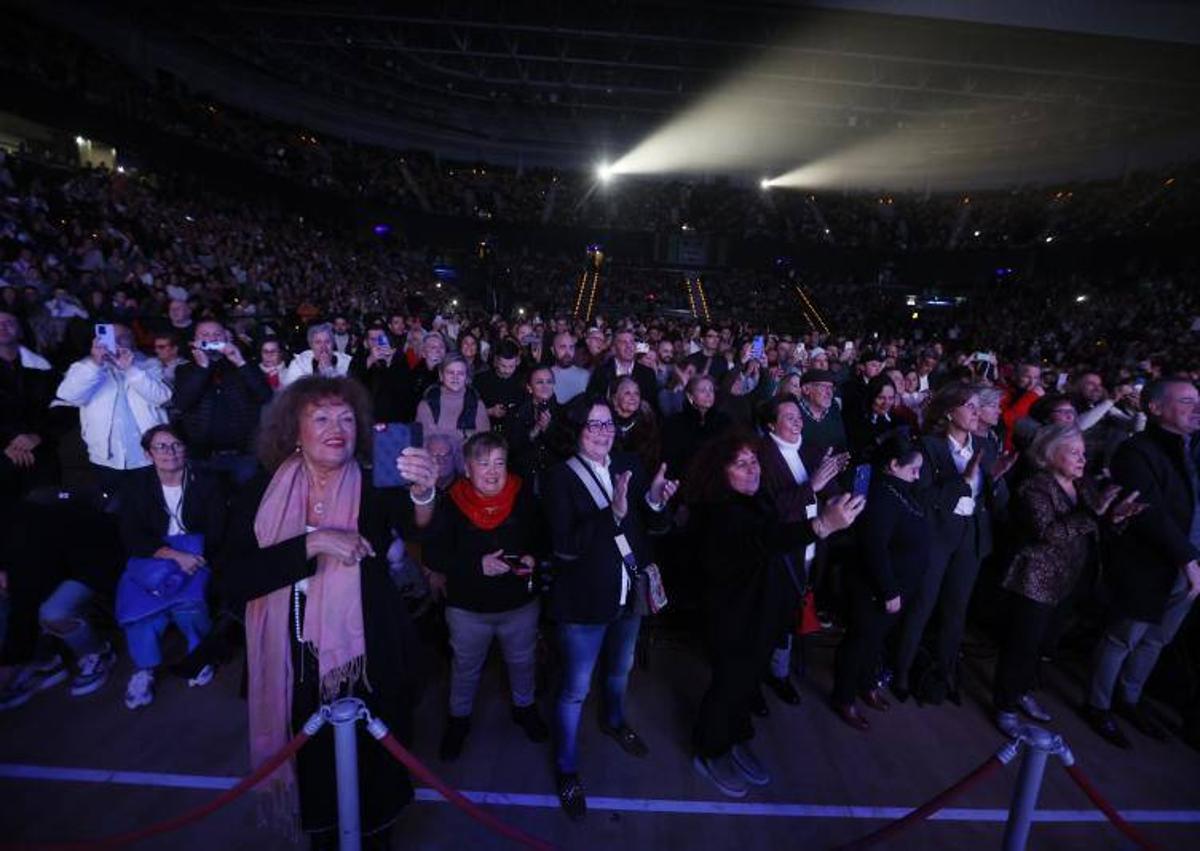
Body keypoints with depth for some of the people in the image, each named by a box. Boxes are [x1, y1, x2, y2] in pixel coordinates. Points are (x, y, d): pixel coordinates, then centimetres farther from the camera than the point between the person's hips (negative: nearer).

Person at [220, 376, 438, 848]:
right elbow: (234, 578, -15)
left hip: (369, 660, -1)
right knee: (313, 763, 22)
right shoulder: (261, 495, -7)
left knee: (373, 763, 18)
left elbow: (416, 521, -31)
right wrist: (312, 544, -27)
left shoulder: (374, 489, -11)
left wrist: (423, 493, -53)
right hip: (295, 664, 1)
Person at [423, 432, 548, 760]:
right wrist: (477, 565, -27)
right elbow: (433, 554, -17)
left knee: (522, 661, 24)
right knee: (466, 668, 21)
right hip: (468, 607, -1)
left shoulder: (524, 497, -12)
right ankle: (458, 720, 48)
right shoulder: (451, 505, -16)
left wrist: (533, 558, -19)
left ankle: (524, 707, 52)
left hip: (521, 603, 2)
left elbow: (542, 537, 0)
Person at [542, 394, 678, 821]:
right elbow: (564, 546, -25)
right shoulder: (560, 477, -18)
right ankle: (566, 769, 35)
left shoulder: (629, 466, -4)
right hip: (584, 600, -5)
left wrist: (656, 500, -23)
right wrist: (612, 513, -37)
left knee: (620, 668, 28)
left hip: (630, 593, 5)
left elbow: (654, 525, -1)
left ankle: (614, 721, 58)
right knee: (576, 688, 10)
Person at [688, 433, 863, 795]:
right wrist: (823, 523, -60)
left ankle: (737, 742, 44)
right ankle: (710, 753, 33)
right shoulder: (720, 513, -29)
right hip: (733, 618, -8)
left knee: (747, 679, 22)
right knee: (729, 681, 9)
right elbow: (764, 538, -47)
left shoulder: (759, 502, -1)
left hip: (761, 612, 8)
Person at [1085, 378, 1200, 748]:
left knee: (1155, 641, 20)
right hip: (1148, 570, -7)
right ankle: (1098, 706, 24)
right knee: (1122, 640, 7)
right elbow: (1151, 513, -20)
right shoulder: (1136, 452, -15)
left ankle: (1130, 700, 39)